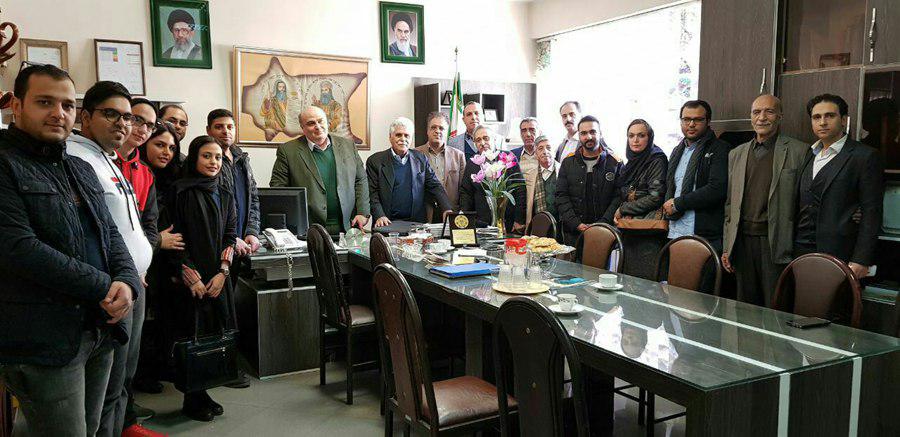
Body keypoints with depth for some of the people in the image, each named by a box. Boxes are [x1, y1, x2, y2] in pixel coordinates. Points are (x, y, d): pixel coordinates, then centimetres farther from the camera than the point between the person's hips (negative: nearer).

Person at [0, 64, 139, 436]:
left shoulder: (82, 171, 15)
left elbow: (111, 234, 13)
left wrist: (127, 282, -8)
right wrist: (105, 288, -18)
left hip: (100, 333, 7)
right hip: (44, 343, -7)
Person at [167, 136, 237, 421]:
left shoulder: (224, 195, 12)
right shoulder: (180, 192, -4)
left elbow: (230, 235, 9)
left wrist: (222, 272, -4)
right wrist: (192, 278, -12)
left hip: (217, 279, 5)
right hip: (189, 279, -5)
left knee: (214, 334, 5)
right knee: (191, 336, 0)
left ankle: (203, 395, 18)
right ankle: (192, 401, 12)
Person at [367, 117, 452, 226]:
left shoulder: (421, 158, 13)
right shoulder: (375, 161, 5)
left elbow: (435, 186, 9)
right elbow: (372, 193, 1)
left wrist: (447, 209, -5)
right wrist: (379, 216, -15)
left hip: (416, 223, 2)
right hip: (388, 223, -2)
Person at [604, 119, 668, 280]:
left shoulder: (657, 160, -5)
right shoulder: (630, 164, 17)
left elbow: (655, 197, -14)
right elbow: (619, 196, 20)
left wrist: (623, 209, -7)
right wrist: (603, 221, 8)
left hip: (648, 235, -7)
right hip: (629, 233, 7)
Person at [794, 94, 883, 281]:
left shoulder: (864, 156, -3)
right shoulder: (808, 155, 16)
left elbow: (871, 212, -8)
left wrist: (861, 260, -13)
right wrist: (789, 248, 10)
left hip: (839, 255, -5)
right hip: (801, 251, 5)